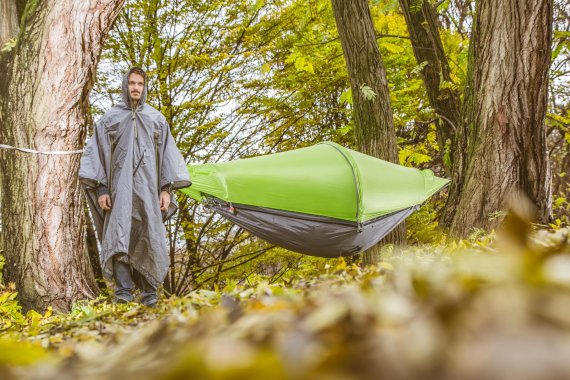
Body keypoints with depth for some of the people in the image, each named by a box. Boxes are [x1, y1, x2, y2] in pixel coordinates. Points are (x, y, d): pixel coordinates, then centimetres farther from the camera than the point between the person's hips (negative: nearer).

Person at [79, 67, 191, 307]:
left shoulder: (156, 118, 17)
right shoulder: (110, 118, 13)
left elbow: (167, 154, 14)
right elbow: (96, 152, 9)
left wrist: (167, 188, 4)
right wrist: (101, 188, -1)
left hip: (148, 186, 1)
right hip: (120, 185, -1)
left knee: (148, 238, -5)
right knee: (119, 235, -16)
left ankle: (149, 293, -1)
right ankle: (123, 291, -21)